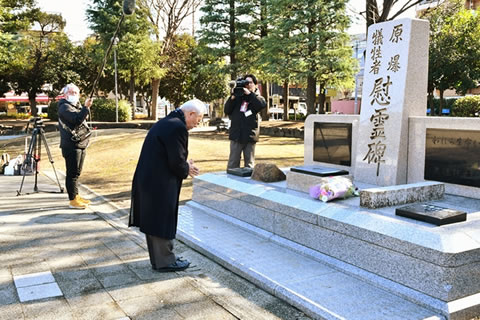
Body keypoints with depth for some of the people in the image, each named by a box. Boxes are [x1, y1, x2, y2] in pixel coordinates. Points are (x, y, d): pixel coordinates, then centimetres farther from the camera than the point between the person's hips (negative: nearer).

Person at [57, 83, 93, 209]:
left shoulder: (77, 106, 21)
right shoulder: (65, 107, -9)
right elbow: (77, 119, -24)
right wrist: (86, 107, -28)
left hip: (81, 144, 10)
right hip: (71, 145, -10)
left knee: (76, 173, 15)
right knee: (72, 173, -7)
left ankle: (76, 196, 23)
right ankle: (72, 200, -5)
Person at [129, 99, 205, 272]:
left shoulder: (165, 122, 13)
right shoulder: (178, 127, -20)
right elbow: (177, 162, -21)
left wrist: (185, 165, 12)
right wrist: (186, 170, -1)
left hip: (147, 180, 10)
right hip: (159, 185, -10)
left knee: (154, 222, 19)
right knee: (163, 223, 4)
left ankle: (158, 258, 33)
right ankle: (165, 262, 19)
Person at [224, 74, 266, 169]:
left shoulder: (257, 97, 9)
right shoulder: (238, 97, 11)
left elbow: (262, 104, -14)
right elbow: (227, 111, 5)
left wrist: (249, 94, -16)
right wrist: (232, 97, -7)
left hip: (250, 136, -1)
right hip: (236, 135, 1)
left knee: (249, 164, 7)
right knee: (233, 164, 3)